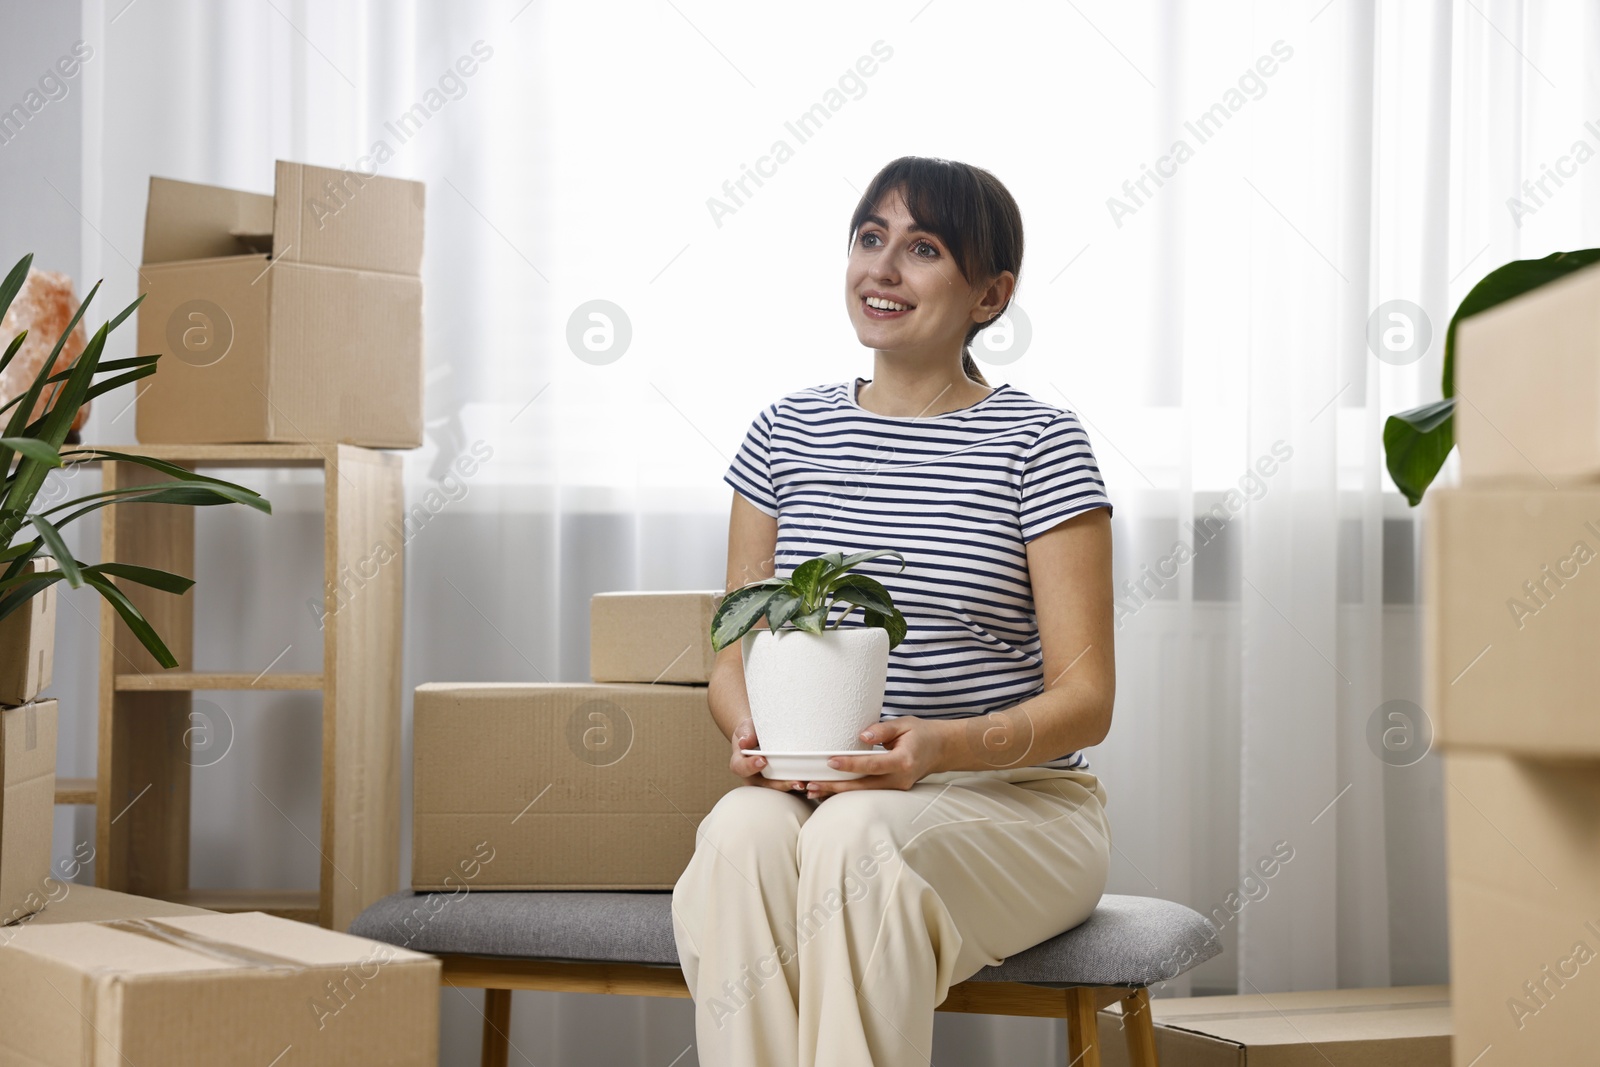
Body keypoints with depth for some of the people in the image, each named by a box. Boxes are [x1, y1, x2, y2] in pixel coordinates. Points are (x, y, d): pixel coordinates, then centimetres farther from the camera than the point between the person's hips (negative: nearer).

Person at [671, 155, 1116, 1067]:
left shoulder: (1038, 443, -1)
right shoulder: (787, 434, 12)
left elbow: (1085, 700, -5)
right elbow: (737, 655, 14)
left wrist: (944, 746, -24)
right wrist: (754, 733, -11)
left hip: (1017, 798, -3)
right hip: (809, 791, 3)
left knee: (855, 836, -35)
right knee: (740, 835, -32)